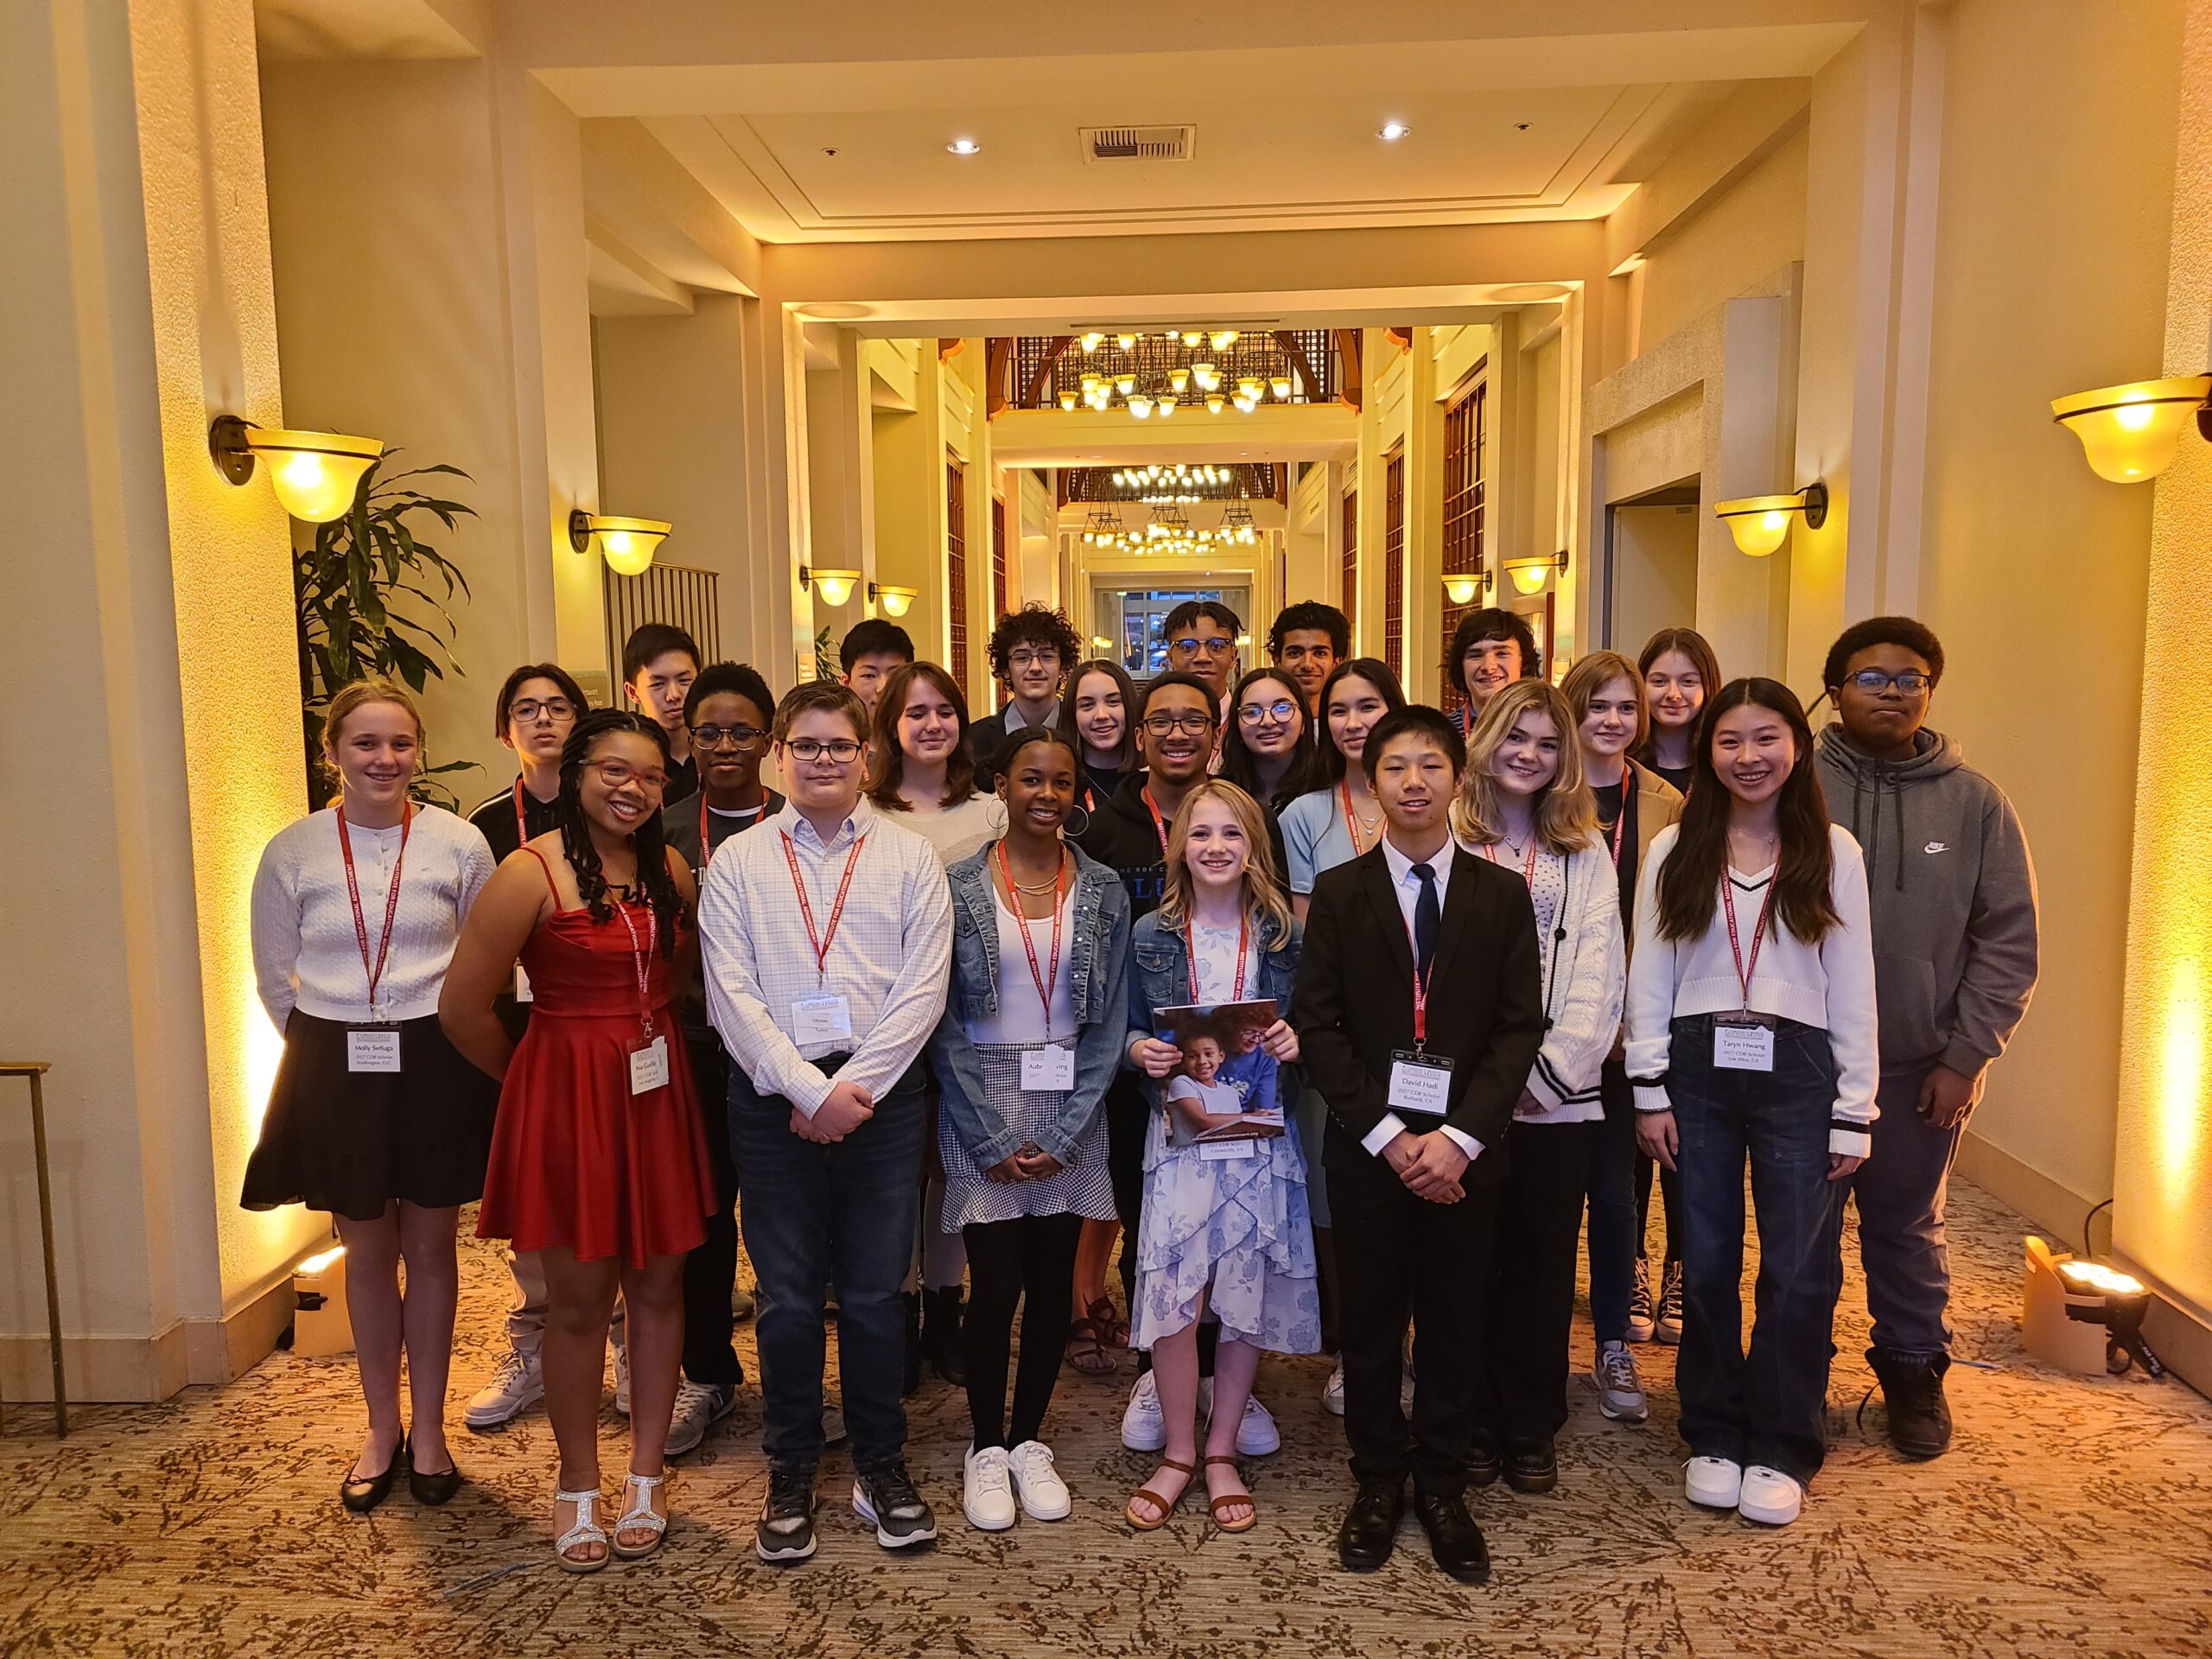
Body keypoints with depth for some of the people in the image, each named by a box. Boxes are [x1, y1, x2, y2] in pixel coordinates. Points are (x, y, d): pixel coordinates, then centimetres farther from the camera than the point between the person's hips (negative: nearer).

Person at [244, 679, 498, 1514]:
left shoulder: (460, 843, -5)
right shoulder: (291, 852, -2)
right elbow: (274, 977, 8)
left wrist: (442, 1043, 1)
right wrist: (332, 1046, 4)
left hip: (436, 1065, -1)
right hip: (336, 1068, 1)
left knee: (430, 1248, 9)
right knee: (368, 1253, 12)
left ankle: (428, 1428, 26)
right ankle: (382, 1429, 30)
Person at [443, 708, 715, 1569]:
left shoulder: (670, 870, 5)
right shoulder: (531, 872, -12)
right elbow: (462, 1008, -10)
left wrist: (644, 1039, 8)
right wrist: (531, 1076, 2)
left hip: (657, 1094, 5)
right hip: (567, 1100, -4)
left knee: (658, 1286, 10)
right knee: (578, 1298, 6)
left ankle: (646, 1476, 27)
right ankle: (577, 1489, 25)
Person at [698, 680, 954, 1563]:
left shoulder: (909, 855, 4)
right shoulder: (738, 863, 4)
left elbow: (922, 988, -3)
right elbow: (732, 995, -3)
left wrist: (856, 1087, -10)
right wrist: (810, 1091, -11)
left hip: (883, 1094, 0)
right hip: (773, 1095, 0)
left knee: (876, 1291, 8)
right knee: (787, 1294, 8)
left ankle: (881, 1464, 27)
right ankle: (790, 1473, 25)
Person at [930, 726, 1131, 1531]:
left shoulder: (1103, 891, 3)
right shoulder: (958, 886, -3)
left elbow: (1111, 1021, 2)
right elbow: (944, 1022, -4)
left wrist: (1063, 1133, -6)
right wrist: (992, 1141, -9)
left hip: (1069, 1111, 2)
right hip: (982, 1108, -2)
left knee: (1053, 1284, 7)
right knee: (996, 1285, -1)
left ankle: (1028, 1442, 26)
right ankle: (985, 1449, 20)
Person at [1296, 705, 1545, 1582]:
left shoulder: (1503, 894, 3)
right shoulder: (1338, 892, 2)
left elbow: (1520, 1026, -2)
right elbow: (1318, 1026, -3)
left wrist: (1459, 1136, -12)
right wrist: (1387, 1135, -11)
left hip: (1465, 1146, 1)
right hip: (1366, 1143, 0)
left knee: (1454, 1321, 10)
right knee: (1369, 1320, 9)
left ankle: (1443, 1486, 27)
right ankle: (1377, 1482, 27)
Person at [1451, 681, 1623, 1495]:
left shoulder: (1584, 852, 12)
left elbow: (1598, 972, 3)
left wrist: (1548, 1065, -8)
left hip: (1557, 1092, 2)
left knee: (1543, 1263, 8)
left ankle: (1532, 1430, 23)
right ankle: (1473, 1422, 21)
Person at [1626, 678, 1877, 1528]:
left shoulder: (1833, 853, 2)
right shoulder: (1674, 851, 3)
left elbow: (1854, 987, 2)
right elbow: (1648, 977, 3)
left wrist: (1853, 1112, -1)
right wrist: (1650, 1092, -1)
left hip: (1798, 1073, -1)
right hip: (1697, 1071, 1)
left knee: (1799, 1270, 2)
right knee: (1706, 1265, 9)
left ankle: (1780, 1450, 20)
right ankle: (1713, 1436, 25)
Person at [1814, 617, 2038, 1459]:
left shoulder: (1974, 801, -1)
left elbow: (2008, 941, 0)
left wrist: (1965, 1057, -5)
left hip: (1922, 1067, 1)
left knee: (1908, 1228, 16)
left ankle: (1914, 1372, 36)